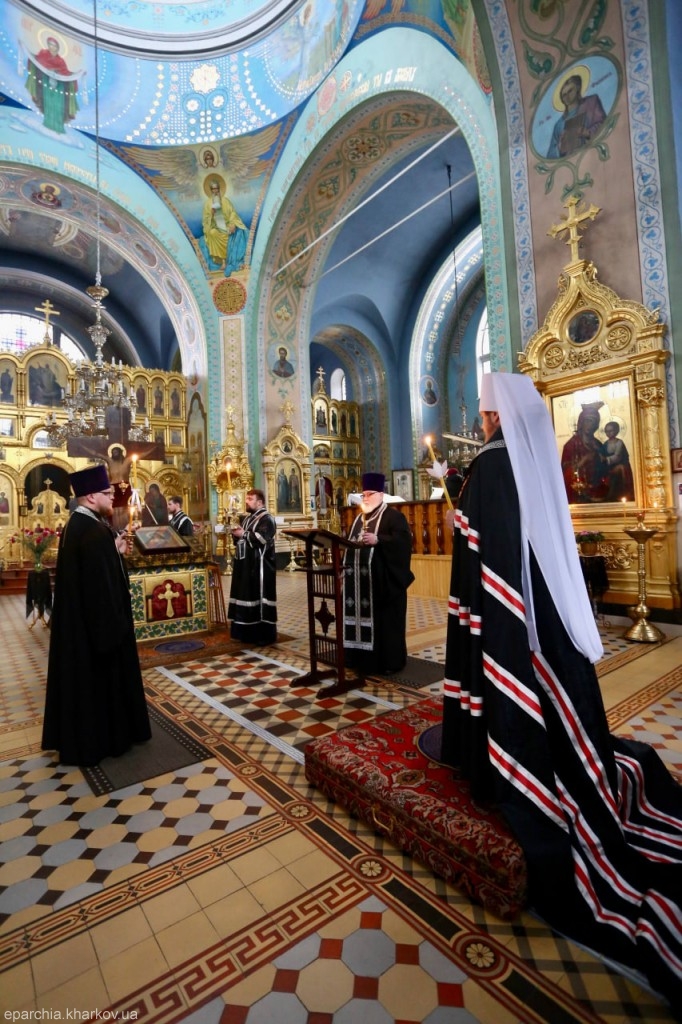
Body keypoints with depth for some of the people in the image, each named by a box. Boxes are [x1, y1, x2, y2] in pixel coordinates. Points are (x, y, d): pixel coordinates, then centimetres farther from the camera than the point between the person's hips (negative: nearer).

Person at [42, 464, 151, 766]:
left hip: (77, 619, 10)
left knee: (84, 676, 20)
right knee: (102, 676, 6)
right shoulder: (94, 531, -25)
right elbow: (102, 583, -26)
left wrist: (115, 551, 7)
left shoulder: (75, 524, 7)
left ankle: (79, 736, 35)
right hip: (96, 621, -10)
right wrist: (115, 625, -18)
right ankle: (103, 737, 23)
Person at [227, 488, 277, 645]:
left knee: (260, 597, -6)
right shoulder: (247, 518, 18)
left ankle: (264, 635, 2)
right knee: (246, 595, 11)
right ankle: (249, 632, 22)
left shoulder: (266, 519, -9)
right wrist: (236, 533, 1)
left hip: (259, 565, -9)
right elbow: (242, 539, 22)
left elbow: (263, 538, -24)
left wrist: (244, 534, -17)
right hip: (246, 565, 9)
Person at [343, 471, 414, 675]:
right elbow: (350, 541, 23)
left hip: (383, 579, -7)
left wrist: (377, 540, -28)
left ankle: (389, 662, 10)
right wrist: (345, 544, 3)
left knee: (384, 619, -1)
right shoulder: (360, 517, 19)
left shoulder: (393, 515, -5)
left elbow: (403, 539, -18)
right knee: (362, 616, 11)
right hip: (360, 578, 8)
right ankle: (364, 658, 23)